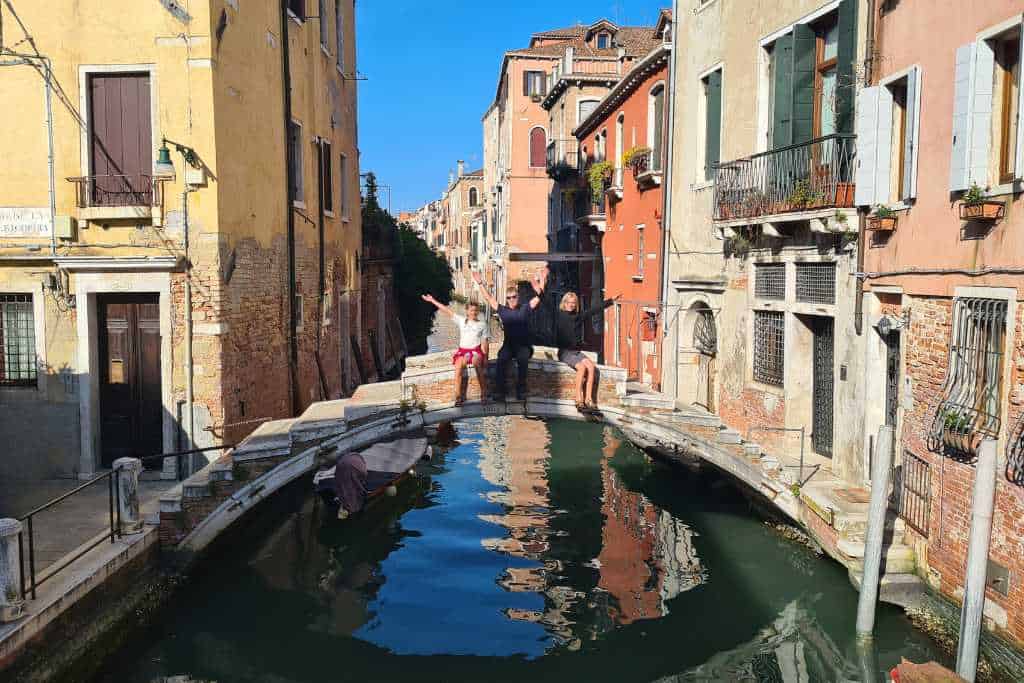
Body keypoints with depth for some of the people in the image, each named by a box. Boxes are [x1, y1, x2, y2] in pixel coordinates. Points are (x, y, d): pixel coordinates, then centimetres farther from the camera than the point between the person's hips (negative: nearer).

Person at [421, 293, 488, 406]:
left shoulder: (482, 324, 11)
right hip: (463, 350, 2)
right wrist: (432, 300, 10)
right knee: (458, 366, -30)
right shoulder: (461, 320, 12)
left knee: (477, 363, -36)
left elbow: (484, 342, 7)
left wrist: (485, 357, -3)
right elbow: (447, 310, 12)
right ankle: (458, 396, -28)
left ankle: (484, 393, -29)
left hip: (477, 350, -1)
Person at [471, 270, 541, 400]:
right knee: (501, 359, -29)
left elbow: (538, 297, 4)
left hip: (523, 345, -1)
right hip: (508, 345, 2)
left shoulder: (525, 310, 8)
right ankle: (499, 391, -27)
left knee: (523, 359, -33)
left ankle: (521, 390, -25)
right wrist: (480, 283, 13)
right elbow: (488, 298, 15)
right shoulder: (503, 310, 12)